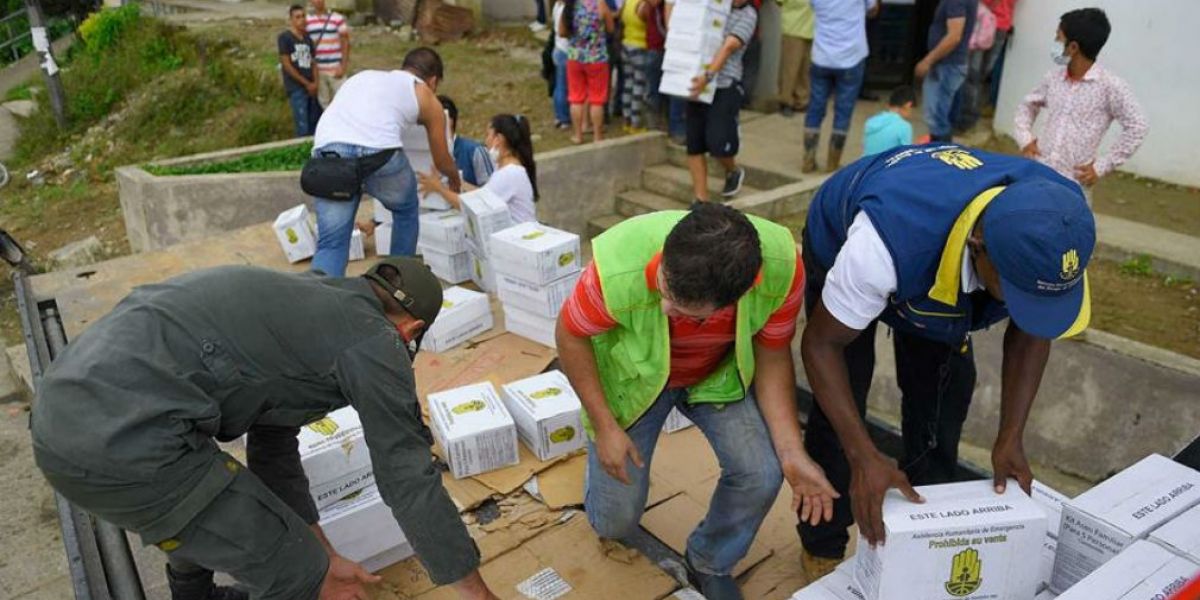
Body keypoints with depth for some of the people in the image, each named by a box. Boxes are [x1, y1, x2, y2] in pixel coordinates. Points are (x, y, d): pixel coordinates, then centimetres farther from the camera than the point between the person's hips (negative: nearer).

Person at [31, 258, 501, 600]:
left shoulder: (301, 310, 24)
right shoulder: (373, 339, -2)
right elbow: (410, 481, -2)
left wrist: (322, 558, 31)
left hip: (62, 412, 10)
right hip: (127, 444, -10)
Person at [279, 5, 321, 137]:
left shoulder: (308, 38, 12)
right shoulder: (284, 38, -5)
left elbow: (312, 62, 14)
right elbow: (287, 65, -8)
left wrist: (315, 83, -3)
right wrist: (307, 83, -8)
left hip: (311, 87, 6)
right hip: (296, 88, -6)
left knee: (316, 123, 8)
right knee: (303, 128, -8)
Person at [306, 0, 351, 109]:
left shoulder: (338, 19, -3)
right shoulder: (307, 21, 5)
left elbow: (345, 44, -2)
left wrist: (343, 67, -9)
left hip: (336, 69, -3)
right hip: (317, 70, 3)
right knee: (323, 102, 9)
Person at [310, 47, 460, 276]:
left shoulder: (363, 76, 37)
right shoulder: (427, 97, 26)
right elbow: (442, 162, 35)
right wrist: (455, 179, 58)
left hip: (328, 151, 3)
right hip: (377, 150, -3)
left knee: (330, 244, 5)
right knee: (406, 210, 27)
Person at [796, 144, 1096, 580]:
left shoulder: (1057, 228, -32)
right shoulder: (888, 241, -48)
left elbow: (1030, 331, -13)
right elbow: (822, 344, -33)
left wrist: (1010, 438, -19)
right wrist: (864, 457, -39)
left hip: (940, 251, 4)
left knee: (945, 396, 1)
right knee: (841, 407, -7)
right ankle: (823, 547, 14)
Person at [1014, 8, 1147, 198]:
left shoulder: (1109, 85, -10)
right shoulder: (1053, 77, 4)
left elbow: (1137, 126, -8)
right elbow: (1028, 105, 21)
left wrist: (1103, 166, -10)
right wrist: (1025, 138, 5)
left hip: (1074, 183, -4)